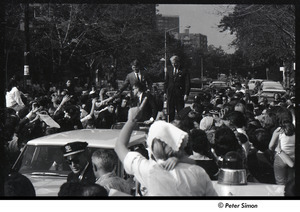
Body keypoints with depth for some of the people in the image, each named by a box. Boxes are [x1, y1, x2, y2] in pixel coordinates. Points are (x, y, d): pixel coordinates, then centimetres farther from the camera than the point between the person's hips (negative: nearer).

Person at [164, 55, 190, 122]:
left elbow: (187, 84, -3)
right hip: (170, 94, 3)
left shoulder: (184, 71, 0)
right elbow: (166, 82, 16)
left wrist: (186, 94, -11)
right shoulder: (169, 71, 13)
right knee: (170, 112, 5)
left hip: (180, 94, -3)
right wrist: (165, 92, 7)